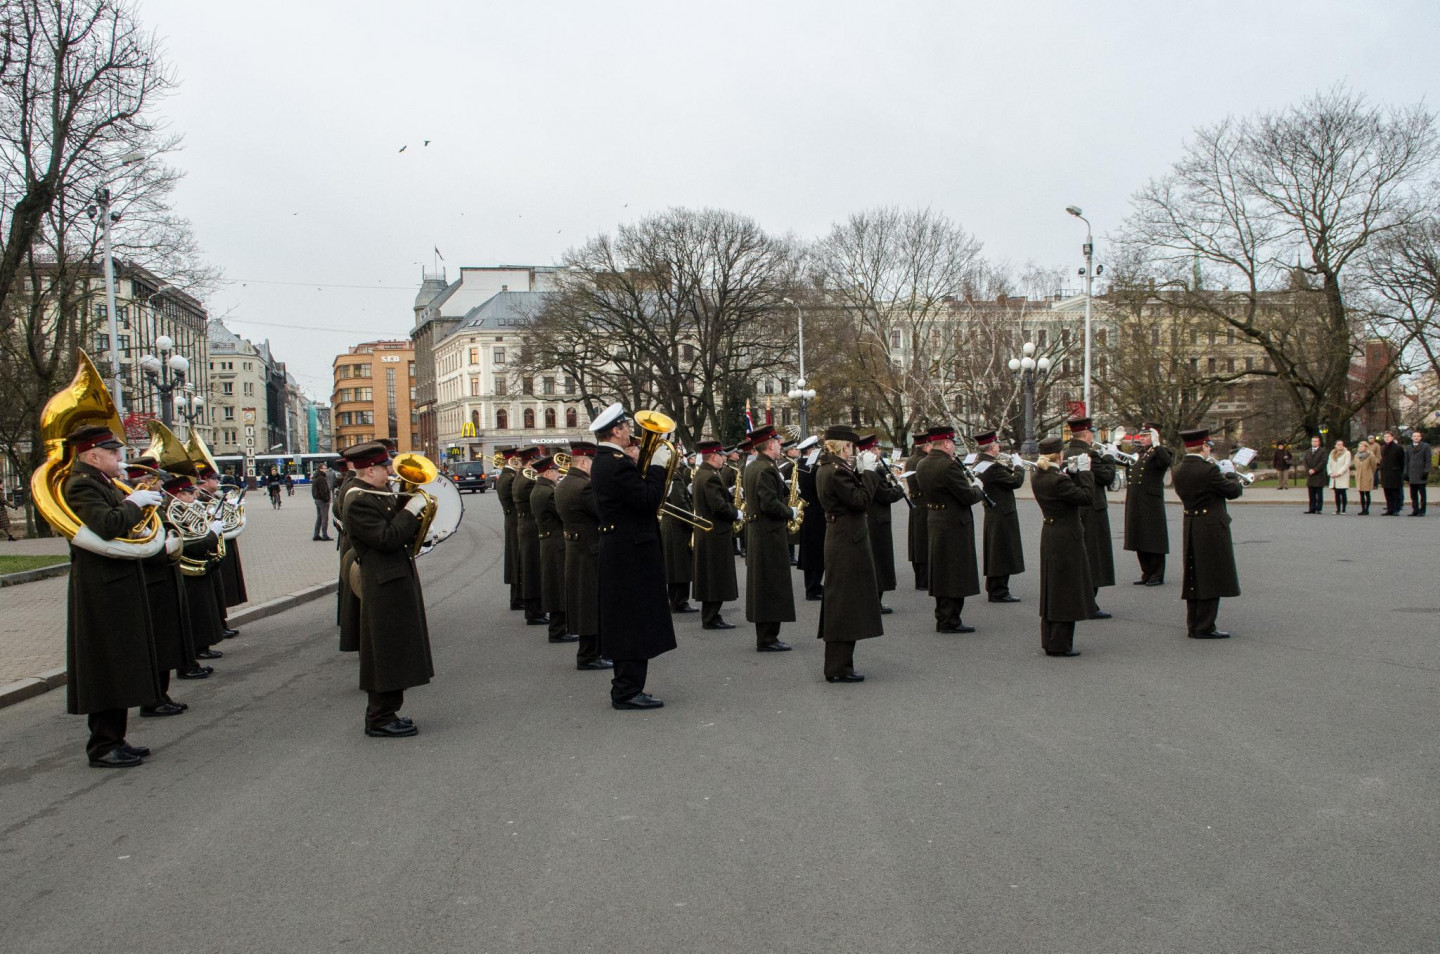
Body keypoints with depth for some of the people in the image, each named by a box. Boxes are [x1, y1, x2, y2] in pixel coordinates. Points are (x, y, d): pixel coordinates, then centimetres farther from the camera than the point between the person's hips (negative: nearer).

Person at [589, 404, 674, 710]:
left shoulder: (603, 461, 13)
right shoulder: (618, 463, -19)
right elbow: (649, 500, -23)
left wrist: (637, 464, 6)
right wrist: (657, 465, -14)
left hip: (618, 551, 11)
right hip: (633, 551, -11)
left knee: (626, 621, 16)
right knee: (636, 621, -4)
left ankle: (625, 688, 24)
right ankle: (628, 691, 1)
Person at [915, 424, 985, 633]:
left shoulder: (922, 465, 5)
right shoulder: (949, 465, -21)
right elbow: (969, 497, -20)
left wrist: (966, 482, 11)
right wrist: (978, 487, 1)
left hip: (935, 524, 9)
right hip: (955, 526, -9)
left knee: (941, 572, 17)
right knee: (955, 573, -1)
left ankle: (942, 616, 25)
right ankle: (950, 621, 2)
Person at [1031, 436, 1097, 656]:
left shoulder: (1038, 479, 4)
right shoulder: (1058, 480, -21)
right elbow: (1087, 498, -18)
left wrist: (1072, 473, 8)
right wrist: (1084, 473, -9)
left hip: (1049, 537, 9)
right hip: (1066, 538, -9)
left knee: (1051, 589, 16)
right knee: (1066, 590, 0)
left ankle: (1050, 641, 23)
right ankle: (1060, 644, 5)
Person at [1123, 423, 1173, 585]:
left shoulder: (1160, 451, -6)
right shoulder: (1137, 451, 16)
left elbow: (1167, 462, -29)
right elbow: (1122, 460, 30)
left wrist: (1156, 444, -32)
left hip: (1151, 503, -8)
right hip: (1134, 503, 8)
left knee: (1154, 540, 0)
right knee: (1139, 540, 12)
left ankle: (1157, 575, 8)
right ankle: (1147, 573, 22)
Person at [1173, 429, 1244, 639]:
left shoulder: (1178, 471, 3)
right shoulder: (1209, 470, -19)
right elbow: (1234, 491, -10)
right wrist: (1230, 472, 8)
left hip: (1190, 529, 8)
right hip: (1212, 529, -7)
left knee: (1194, 578, 14)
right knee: (1211, 578, 0)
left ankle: (1193, 626, 19)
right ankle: (1204, 628, 2)